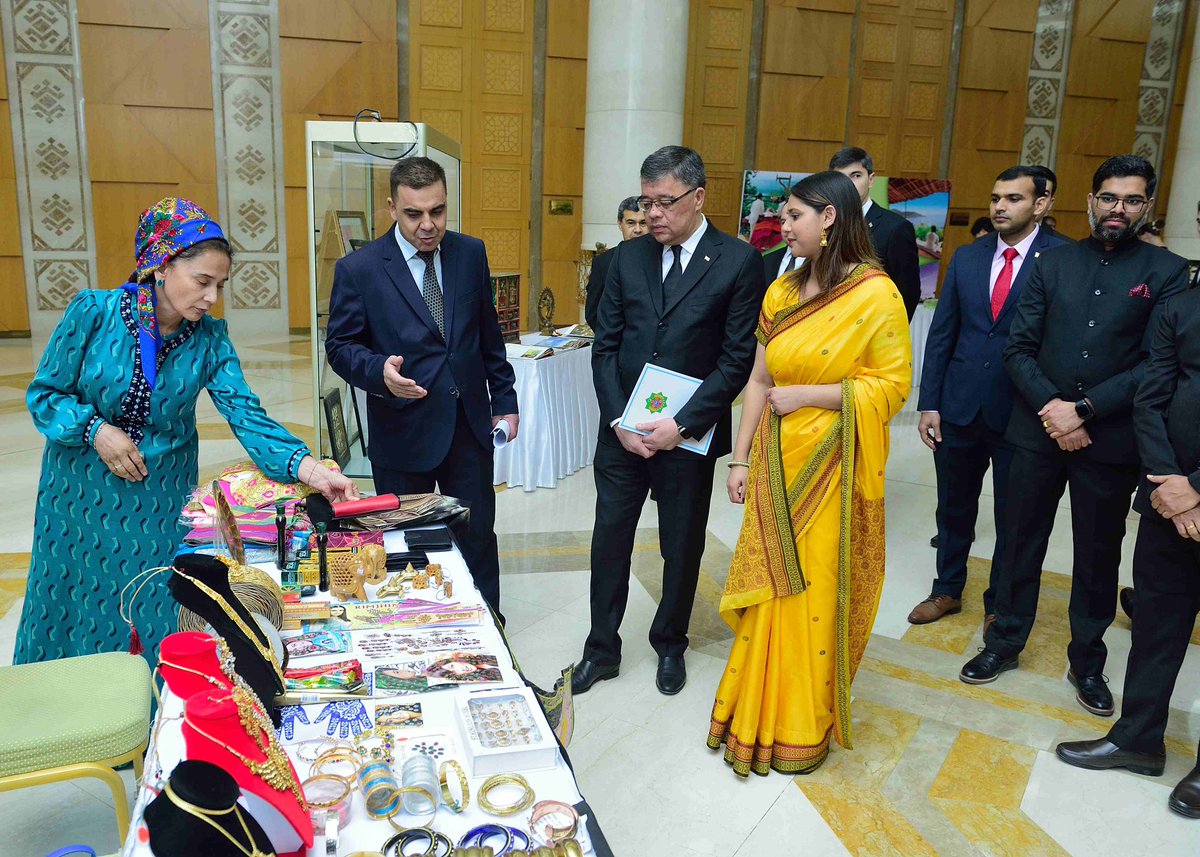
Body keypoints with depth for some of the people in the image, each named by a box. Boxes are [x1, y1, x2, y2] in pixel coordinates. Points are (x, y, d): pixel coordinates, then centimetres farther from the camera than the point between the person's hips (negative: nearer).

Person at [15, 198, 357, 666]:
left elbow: (246, 415, -20)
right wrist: (96, 430, -24)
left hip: (162, 496, 1)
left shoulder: (210, 338, -11)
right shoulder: (93, 311, -16)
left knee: (156, 614, 10)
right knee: (78, 606, 14)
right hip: (81, 489, -1)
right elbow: (43, 393, -7)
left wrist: (312, 470, -34)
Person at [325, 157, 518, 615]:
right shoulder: (358, 269, -10)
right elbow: (341, 345, -4)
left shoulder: (471, 253, 2)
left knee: (478, 539, 12)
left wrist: (504, 399, 10)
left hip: (470, 424, 3)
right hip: (403, 431, -3)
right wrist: (379, 371, -24)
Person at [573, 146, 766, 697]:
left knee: (682, 546, 13)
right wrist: (618, 419, -7)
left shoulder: (738, 262, -7)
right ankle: (601, 650, 27)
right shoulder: (628, 257, 4)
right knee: (610, 541, 9)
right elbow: (606, 345, 4)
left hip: (688, 435, -2)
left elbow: (738, 359, -10)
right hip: (623, 430, 3)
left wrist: (681, 425, -16)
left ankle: (670, 645, 35)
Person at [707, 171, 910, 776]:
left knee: (818, 592, 5)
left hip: (832, 469, -5)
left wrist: (807, 394, -15)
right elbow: (759, 381, 8)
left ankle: (807, 725, 24)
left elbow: (893, 385, -11)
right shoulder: (782, 291, 7)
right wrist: (741, 460, 6)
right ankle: (757, 716, 28)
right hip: (776, 464, 5)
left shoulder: (875, 293, -9)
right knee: (769, 589, 11)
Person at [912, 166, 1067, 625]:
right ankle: (947, 589, 36)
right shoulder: (967, 257, 5)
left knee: (1011, 516, 12)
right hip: (960, 407, 4)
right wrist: (928, 403, 2)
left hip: (1020, 412, -3)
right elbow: (941, 333, 5)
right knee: (954, 506, 17)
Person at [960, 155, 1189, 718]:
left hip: (1110, 440, -1)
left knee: (1098, 556, 12)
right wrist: (1051, 407, -13)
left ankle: (1087, 661, 30)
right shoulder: (1054, 262, 4)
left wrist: (1083, 409, -17)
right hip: (1038, 431, 2)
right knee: (1021, 543, 12)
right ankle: (1005, 641, 29)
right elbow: (1019, 348, 0)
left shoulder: (1166, 272, -2)